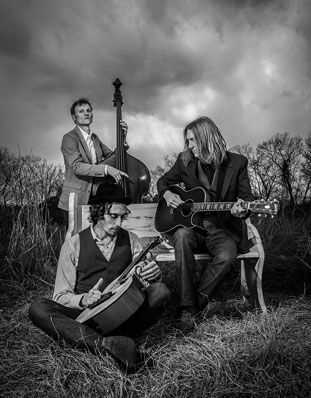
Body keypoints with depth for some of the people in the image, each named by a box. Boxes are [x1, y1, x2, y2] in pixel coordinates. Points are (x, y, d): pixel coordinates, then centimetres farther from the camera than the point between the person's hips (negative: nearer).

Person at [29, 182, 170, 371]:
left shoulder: (130, 239, 7)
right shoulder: (74, 245, -1)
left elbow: (143, 276, 5)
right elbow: (61, 296, -1)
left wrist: (153, 273, -20)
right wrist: (84, 299, -22)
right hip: (85, 315, -1)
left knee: (161, 291, -22)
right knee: (38, 308, -26)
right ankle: (107, 343, -39)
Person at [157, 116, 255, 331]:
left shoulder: (237, 162, 0)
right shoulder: (185, 160, 5)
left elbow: (247, 196, 1)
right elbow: (163, 181, 19)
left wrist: (242, 210, -23)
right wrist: (167, 194, -4)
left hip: (222, 230, -1)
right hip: (191, 225, 2)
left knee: (227, 254, -33)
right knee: (182, 236, -34)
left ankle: (197, 301, -13)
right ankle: (188, 306, -27)